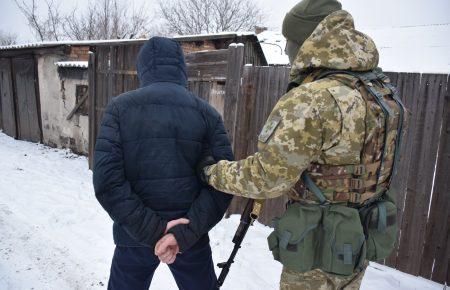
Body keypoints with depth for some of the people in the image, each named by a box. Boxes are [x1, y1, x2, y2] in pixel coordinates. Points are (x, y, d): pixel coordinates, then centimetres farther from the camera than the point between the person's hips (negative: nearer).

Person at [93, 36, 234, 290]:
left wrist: (151, 229, -12)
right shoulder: (206, 112, -5)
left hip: (134, 236, 0)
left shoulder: (120, 107, -7)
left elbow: (107, 182, -15)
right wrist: (186, 233, -14)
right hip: (191, 237, 1)